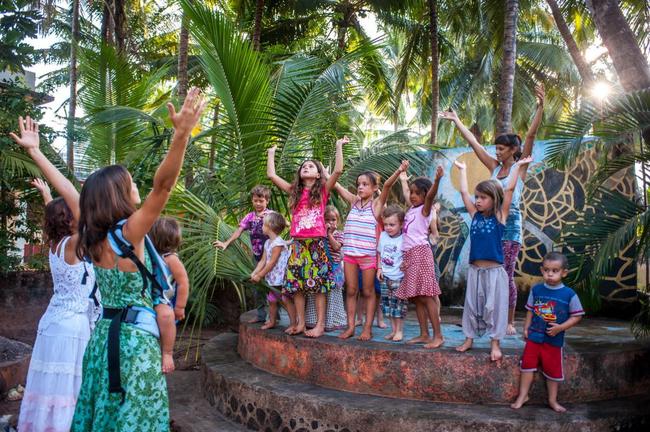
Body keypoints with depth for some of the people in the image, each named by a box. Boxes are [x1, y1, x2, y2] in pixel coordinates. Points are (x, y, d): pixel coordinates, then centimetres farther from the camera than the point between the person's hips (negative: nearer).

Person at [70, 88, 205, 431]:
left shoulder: (91, 235, -1)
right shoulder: (130, 232, -19)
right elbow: (163, 185, -31)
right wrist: (181, 133, -38)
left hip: (104, 335, 7)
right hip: (135, 338, -7)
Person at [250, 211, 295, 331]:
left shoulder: (278, 243, -19)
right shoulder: (267, 243, 10)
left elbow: (272, 263, -19)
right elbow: (263, 261, 10)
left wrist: (260, 275, -15)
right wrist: (254, 273, 0)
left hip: (282, 278, -9)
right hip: (272, 278, 9)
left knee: (286, 300, -3)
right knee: (271, 300, 17)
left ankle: (293, 323, 4)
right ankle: (272, 321, 32)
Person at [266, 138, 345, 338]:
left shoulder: (323, 189, 4)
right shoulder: (294, 191, 12)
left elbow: (338, 171, -9)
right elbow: (271, 174, 10)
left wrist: (339, 146, -5)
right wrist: (271, 153, 17)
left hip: (317, 242, -4)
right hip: (298, 243, 4)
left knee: (318, 283, -2)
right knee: (296, 284, 5)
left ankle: (320, 325, 4)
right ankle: (300, 323, 14)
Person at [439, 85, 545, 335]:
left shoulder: (520, 167, 0)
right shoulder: (495, 167, 12)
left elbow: (530, 136, -11)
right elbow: (473, 143, 16)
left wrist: (540, 107, -21)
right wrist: (456, 120, 20)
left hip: (510, 224, -5)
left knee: (506, 275, -4)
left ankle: (509, 322, 5)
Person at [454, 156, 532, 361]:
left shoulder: (500, 216, -4)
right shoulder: (475, 215, 6)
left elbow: (510, 189, -8)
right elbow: (463, 192, 9)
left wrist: (517, 166, -6)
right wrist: (463, 169, 16)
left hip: (494, 271, -4)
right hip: (475, 270, 4)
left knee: (493, 307, 2)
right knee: (472, 306, 11)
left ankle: (495, 343, 13)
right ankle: (469, 339, 24)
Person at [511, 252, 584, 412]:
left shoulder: (569, 294, -11)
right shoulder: (536, 289, -3)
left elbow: (577, 315, -7)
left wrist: (560, 327, -17)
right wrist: (526, 328, 3)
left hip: (554, 340, -1)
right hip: (534, 337, 2)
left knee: (553, 370, 11)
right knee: (528, 364, 4)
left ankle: (552, 400, 27)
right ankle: (522, 396, 17)